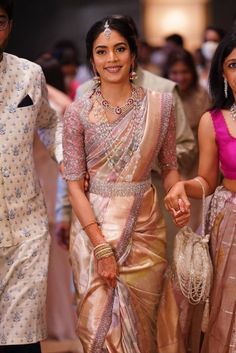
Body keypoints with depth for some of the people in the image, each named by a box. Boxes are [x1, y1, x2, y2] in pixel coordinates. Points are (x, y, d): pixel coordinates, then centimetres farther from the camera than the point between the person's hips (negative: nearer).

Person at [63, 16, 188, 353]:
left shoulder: (159, 105, -1)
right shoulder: (78, 112, -6)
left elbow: (169, 166, 8)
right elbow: (74, 183, -7)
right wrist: (102, 247, -14)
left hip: (145, 226, 1)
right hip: (94, 225, -1)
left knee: (140, 322, 11)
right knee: (100, 323, 3)